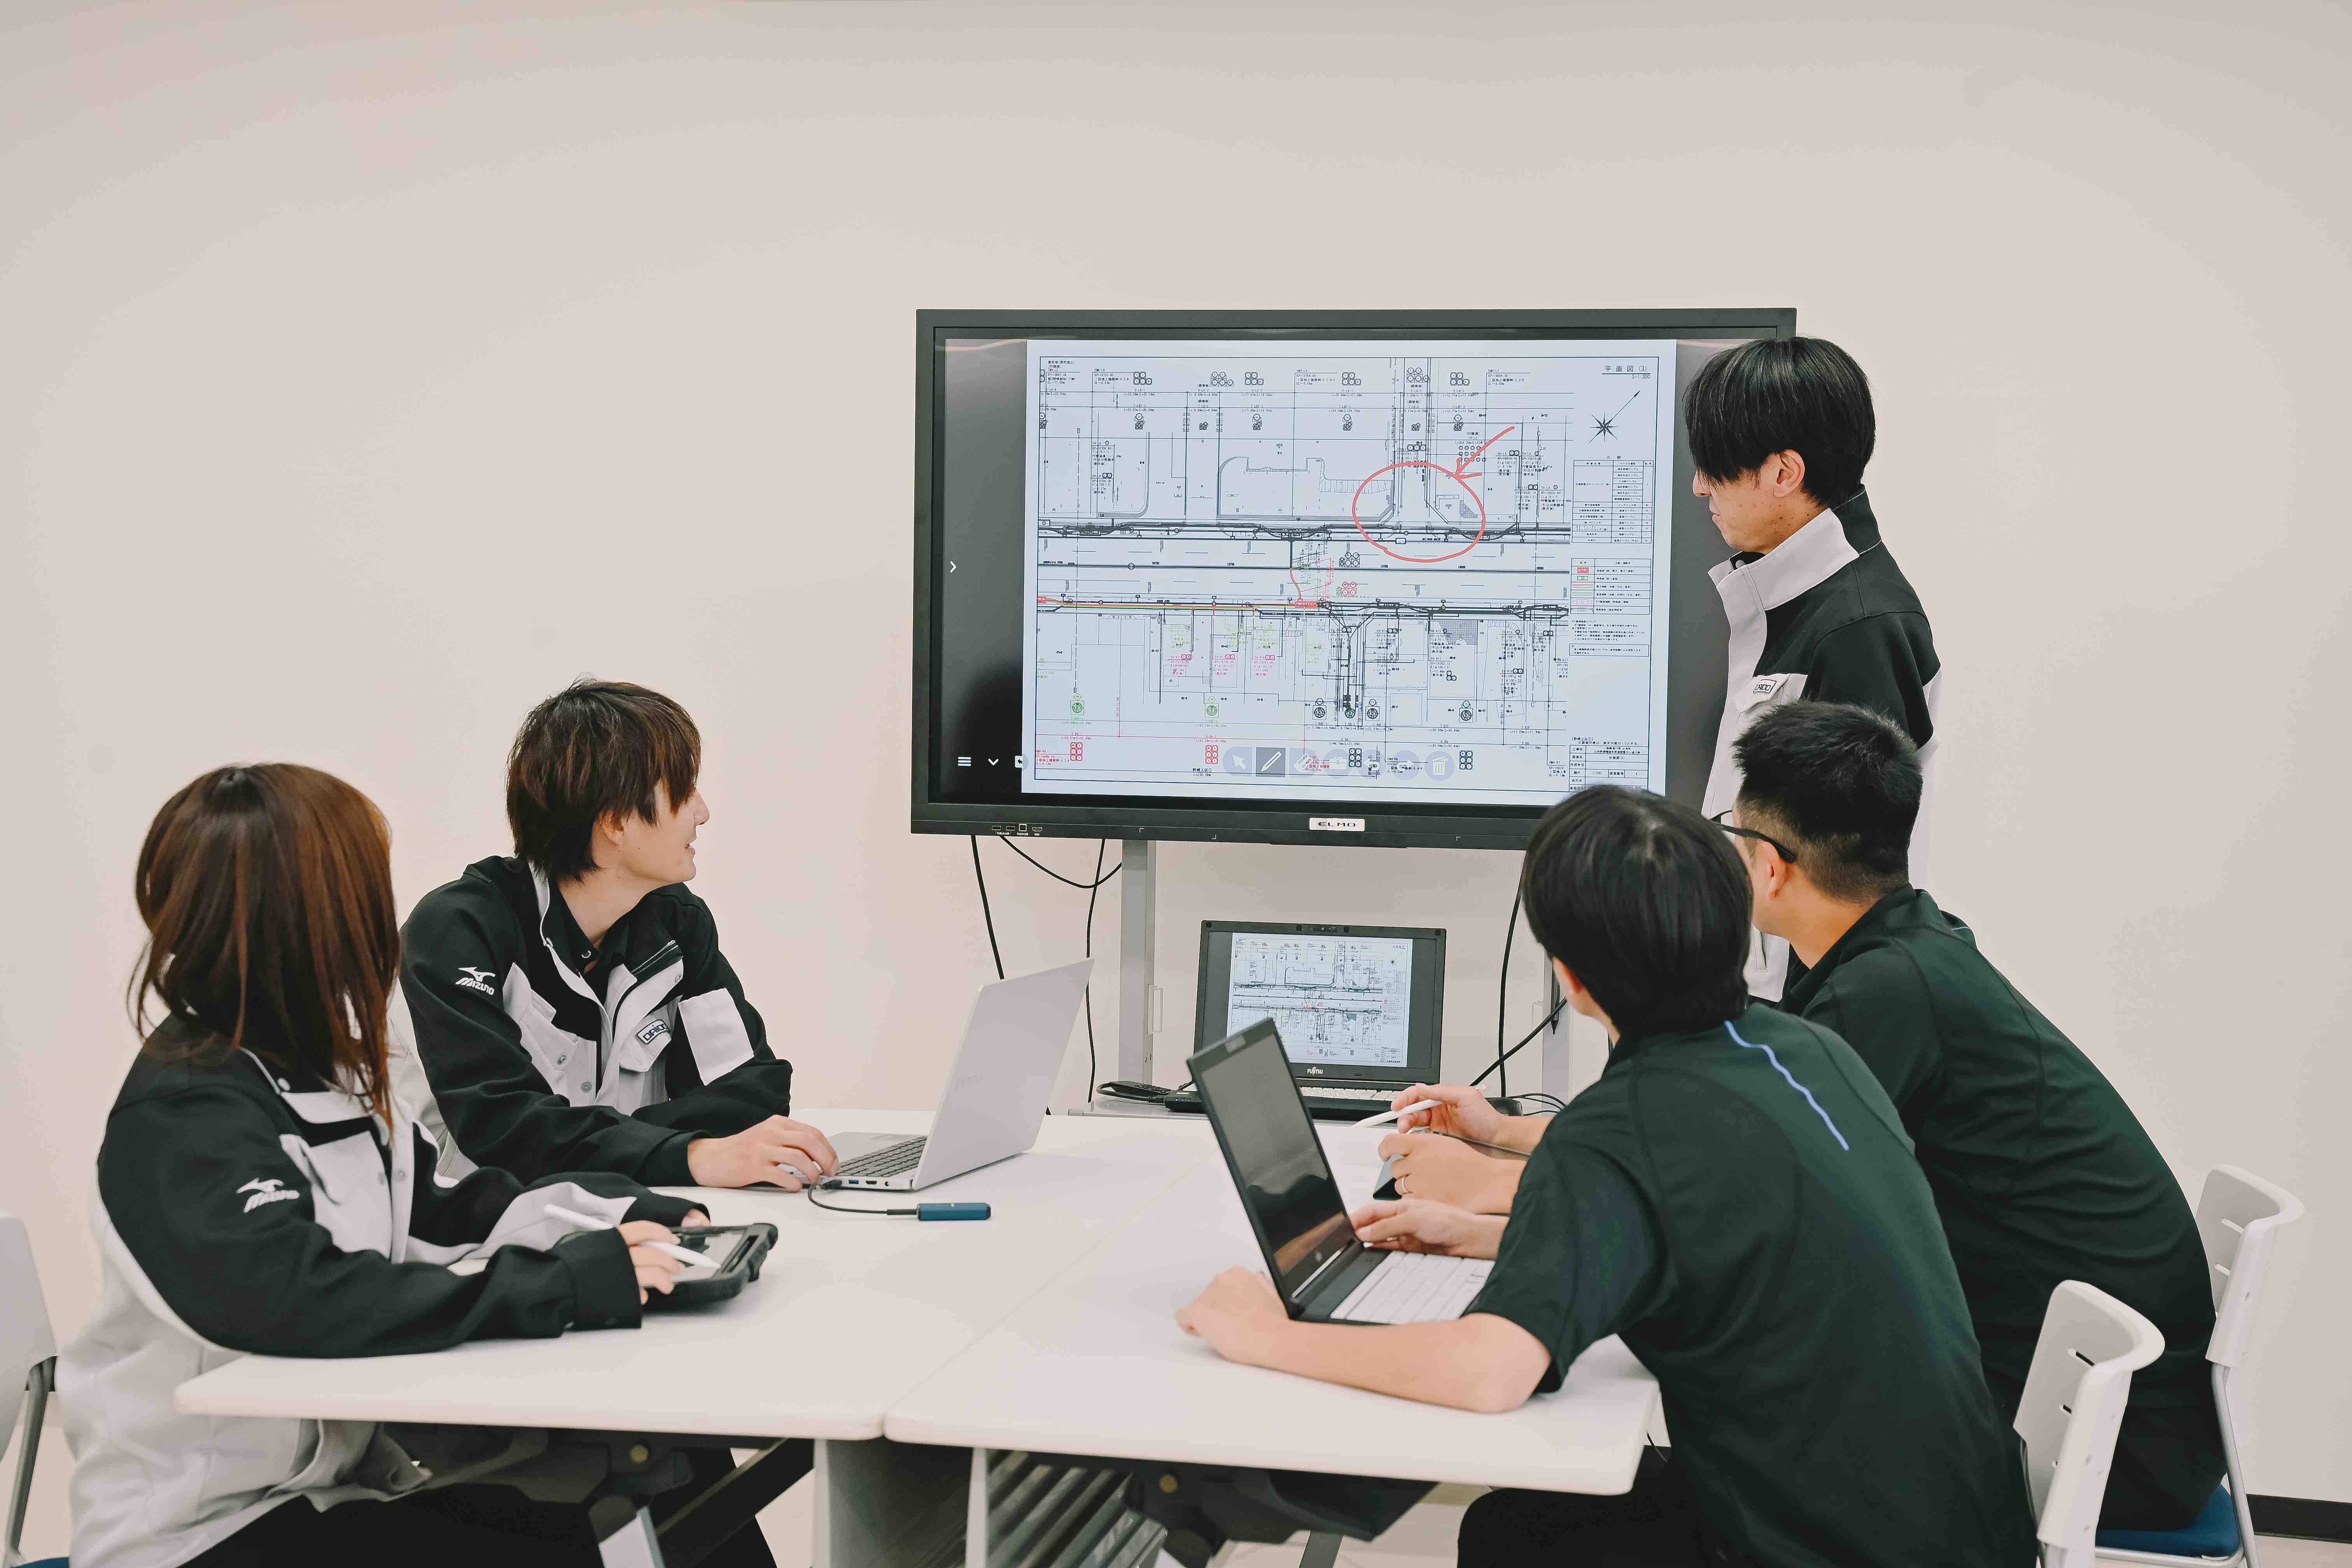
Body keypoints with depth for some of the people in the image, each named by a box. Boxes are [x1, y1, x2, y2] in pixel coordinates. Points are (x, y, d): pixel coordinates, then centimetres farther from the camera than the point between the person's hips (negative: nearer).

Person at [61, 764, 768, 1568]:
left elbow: (429, 1220, 11)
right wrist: (569, 1287, -33)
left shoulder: (314, 1075, 8)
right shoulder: (185, 1115, -20)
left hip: (339, 1481, 8)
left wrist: (622, 1220, -5)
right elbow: (300, 1298, -34)